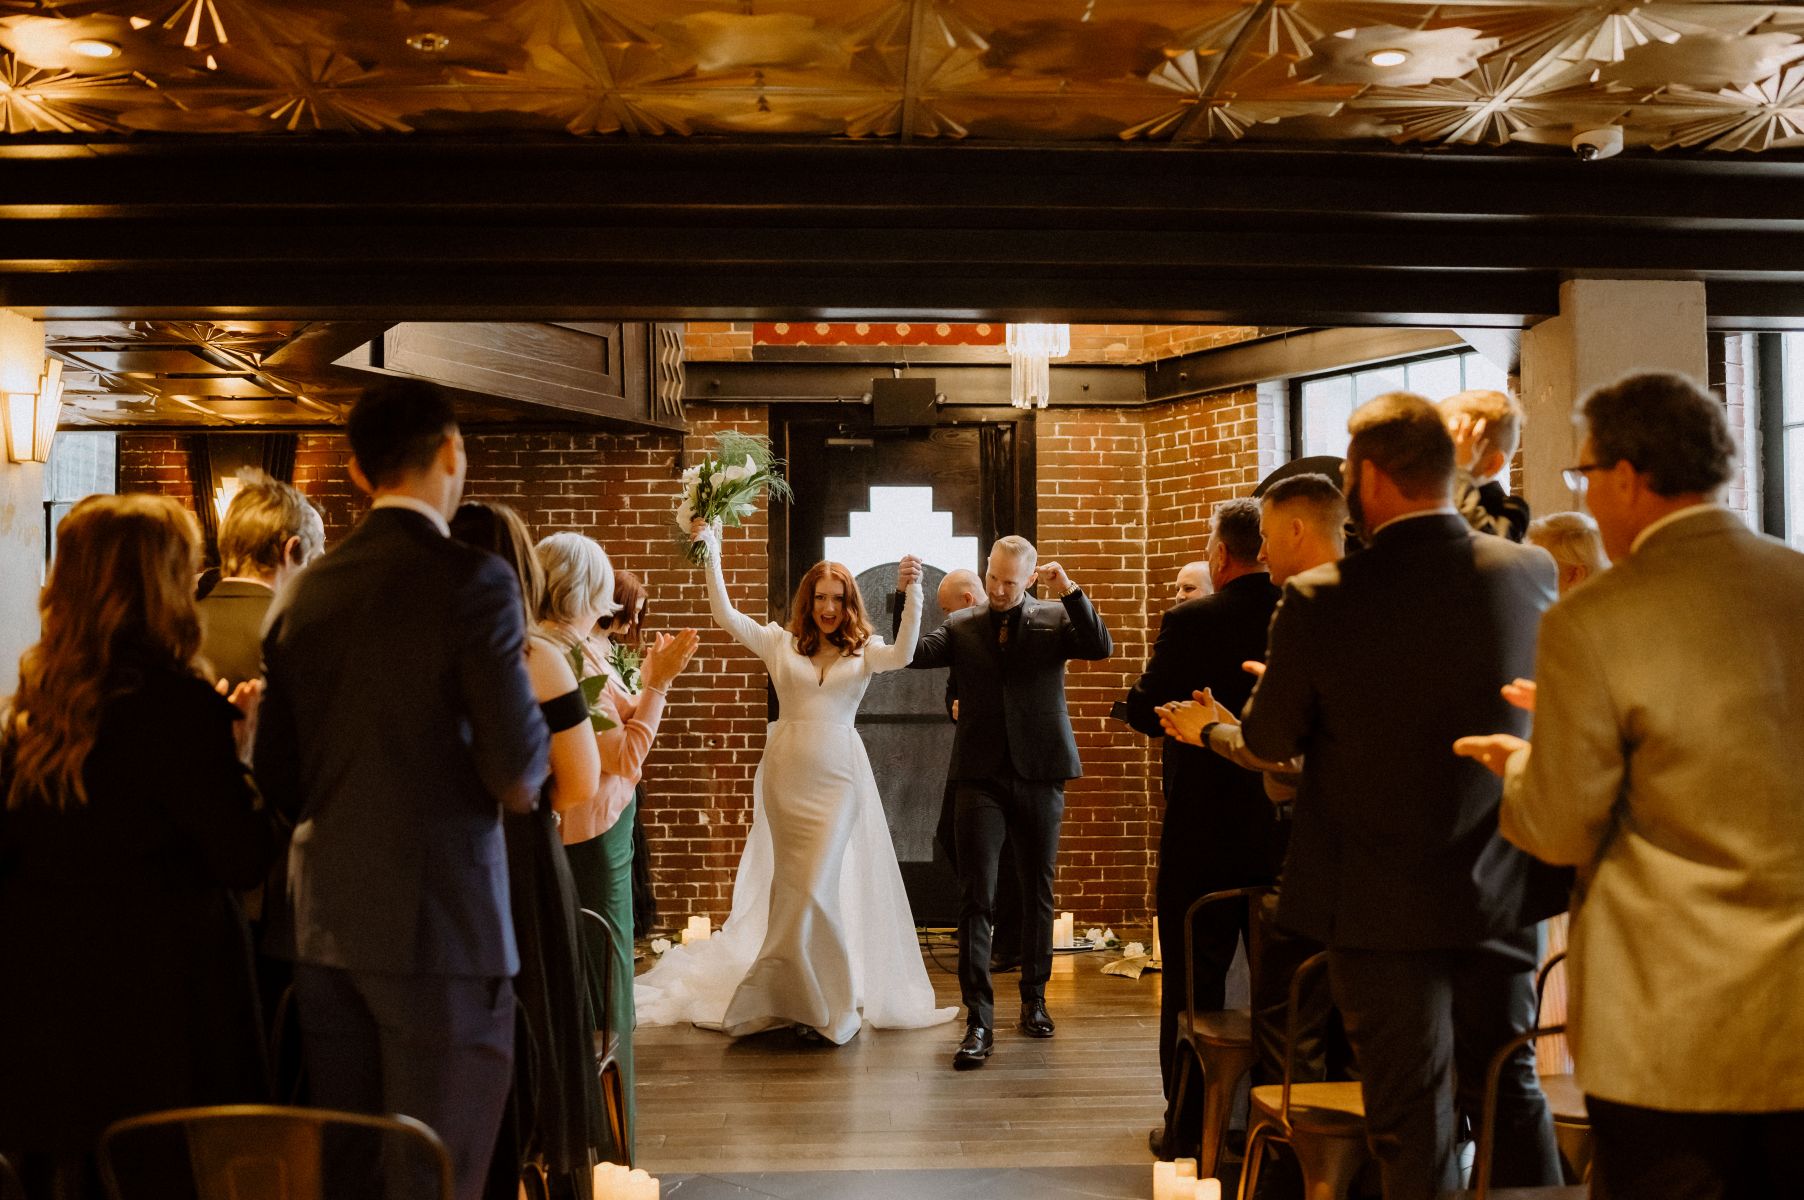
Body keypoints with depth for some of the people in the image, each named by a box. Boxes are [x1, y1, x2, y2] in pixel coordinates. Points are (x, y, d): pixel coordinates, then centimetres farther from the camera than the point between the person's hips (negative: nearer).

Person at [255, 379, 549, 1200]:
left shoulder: (301, 593, 5)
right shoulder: (475, 581, -13)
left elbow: (275, 775, 10)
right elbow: (517, 773, -17)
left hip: (323, 924, 6)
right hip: (440, 920, -6)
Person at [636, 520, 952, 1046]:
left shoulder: (863, 651, 3)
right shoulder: (781, 643, 5)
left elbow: (902, 654, -17)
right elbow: (725, 615, -3)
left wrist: (913, 595, -31)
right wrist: (711, 554, -11)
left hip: (837, 776, -1)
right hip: (786, 774, 2)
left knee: (816, 885, -5)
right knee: (793, 885, 8)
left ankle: (825, 999, 14)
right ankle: (805, 997, 23)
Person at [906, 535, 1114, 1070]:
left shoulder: (1054, 619, 4)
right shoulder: (961, 626, 7)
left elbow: (1101, 647, -11)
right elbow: (912, 655, -6)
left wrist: (1070, 592, -18)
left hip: (1039, 773, 1)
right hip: (982, 776, 0)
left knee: (1038, 891, 13)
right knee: (976, 896, -7)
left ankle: (1034, 997, 30)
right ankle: (978, 1020, -6)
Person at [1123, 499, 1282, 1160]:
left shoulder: (1191, 621, -14)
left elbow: (1144, 710, -11)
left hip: (1203, 835, -3)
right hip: (1290, 832, 3)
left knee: (1193, 982, 9)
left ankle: (1188, 1125, 16)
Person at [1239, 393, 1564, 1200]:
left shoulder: (1319, 601, -18)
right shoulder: (1533, 575, -7)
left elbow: (1269, 741, -5)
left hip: (1382, 904, -3)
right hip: (1503, 891, 4)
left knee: (1415, 1127, 8)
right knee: (1509, 1090, 21)